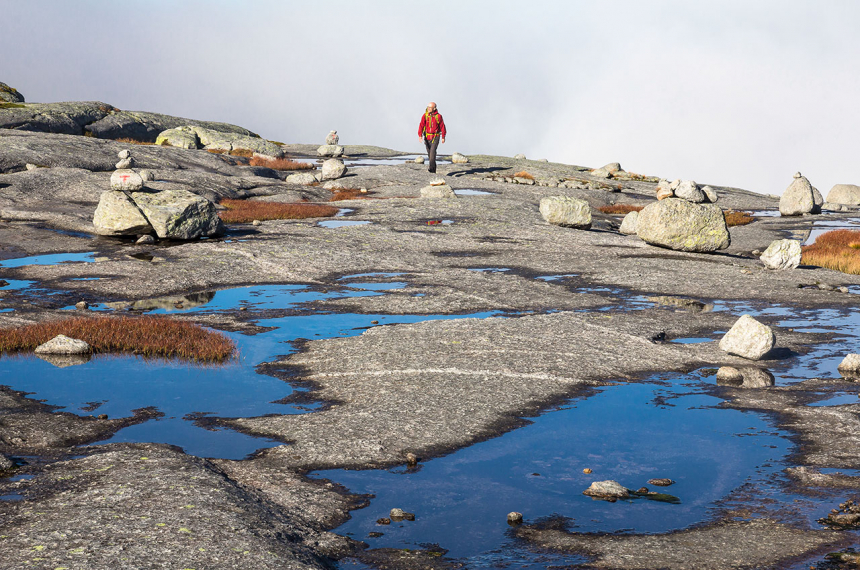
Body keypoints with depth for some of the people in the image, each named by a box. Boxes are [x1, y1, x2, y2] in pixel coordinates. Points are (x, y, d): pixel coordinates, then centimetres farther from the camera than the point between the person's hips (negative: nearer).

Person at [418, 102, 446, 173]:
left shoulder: (438, 116, -9)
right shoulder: (425, 115, -4)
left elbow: (442, 126, 0)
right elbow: (421, 125, -12)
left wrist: (443, 137, 4)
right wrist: (420, 135, -25)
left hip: (435, 137, -3)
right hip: (427, 137, 3)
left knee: (432, 150, -22)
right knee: (429, 152, 9)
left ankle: (431, 167, -26)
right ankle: (433, 170, 24)